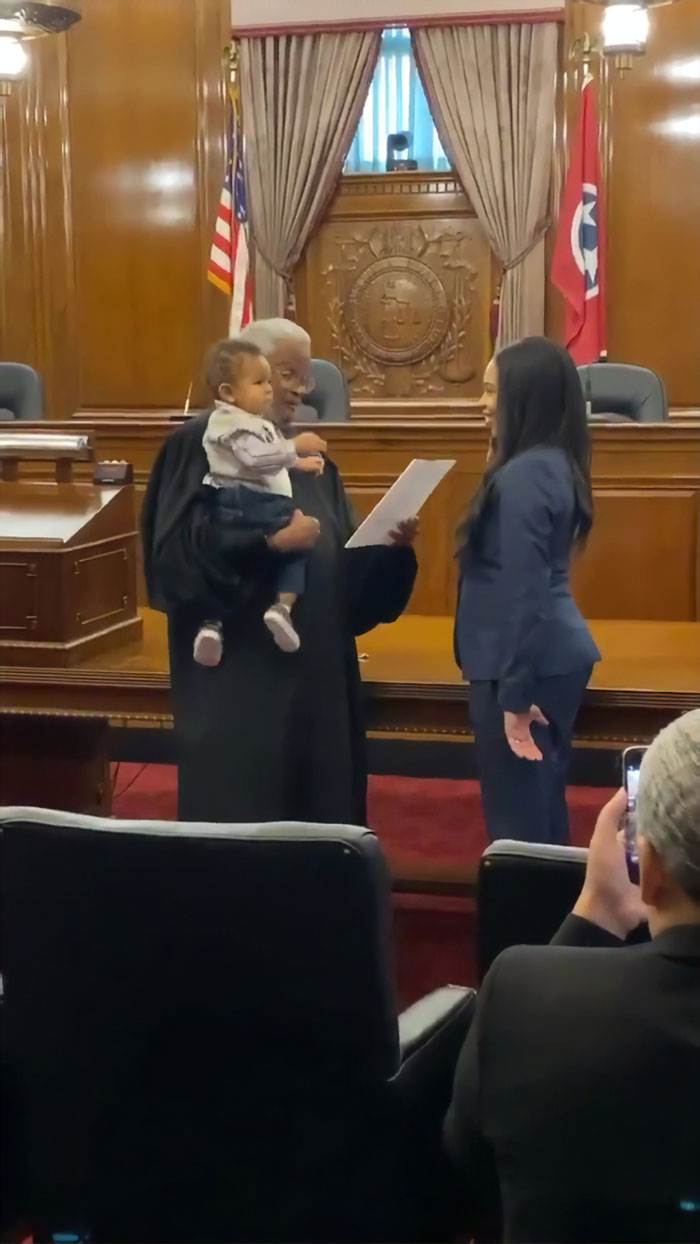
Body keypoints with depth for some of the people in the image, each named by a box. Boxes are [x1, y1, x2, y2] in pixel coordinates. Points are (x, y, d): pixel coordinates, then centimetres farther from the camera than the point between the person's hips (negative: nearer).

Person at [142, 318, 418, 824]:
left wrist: (391, 543, -6)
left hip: (314, 665, 7)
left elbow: (344, 562, 13)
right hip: (237, 672, -7)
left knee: (316, 803, 9)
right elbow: (178, 548, -16)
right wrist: (268, 541, -24)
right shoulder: (201, 442, -5)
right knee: (242, 811, -3)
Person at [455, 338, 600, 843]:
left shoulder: (522, 477, -19)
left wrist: (514, 694, -20)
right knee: (543, 807, 17)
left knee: (519, 820, -1)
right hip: (560, 654, 10)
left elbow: (522, 592, -22)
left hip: (528, 662, -10)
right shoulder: (557, 463, 10)